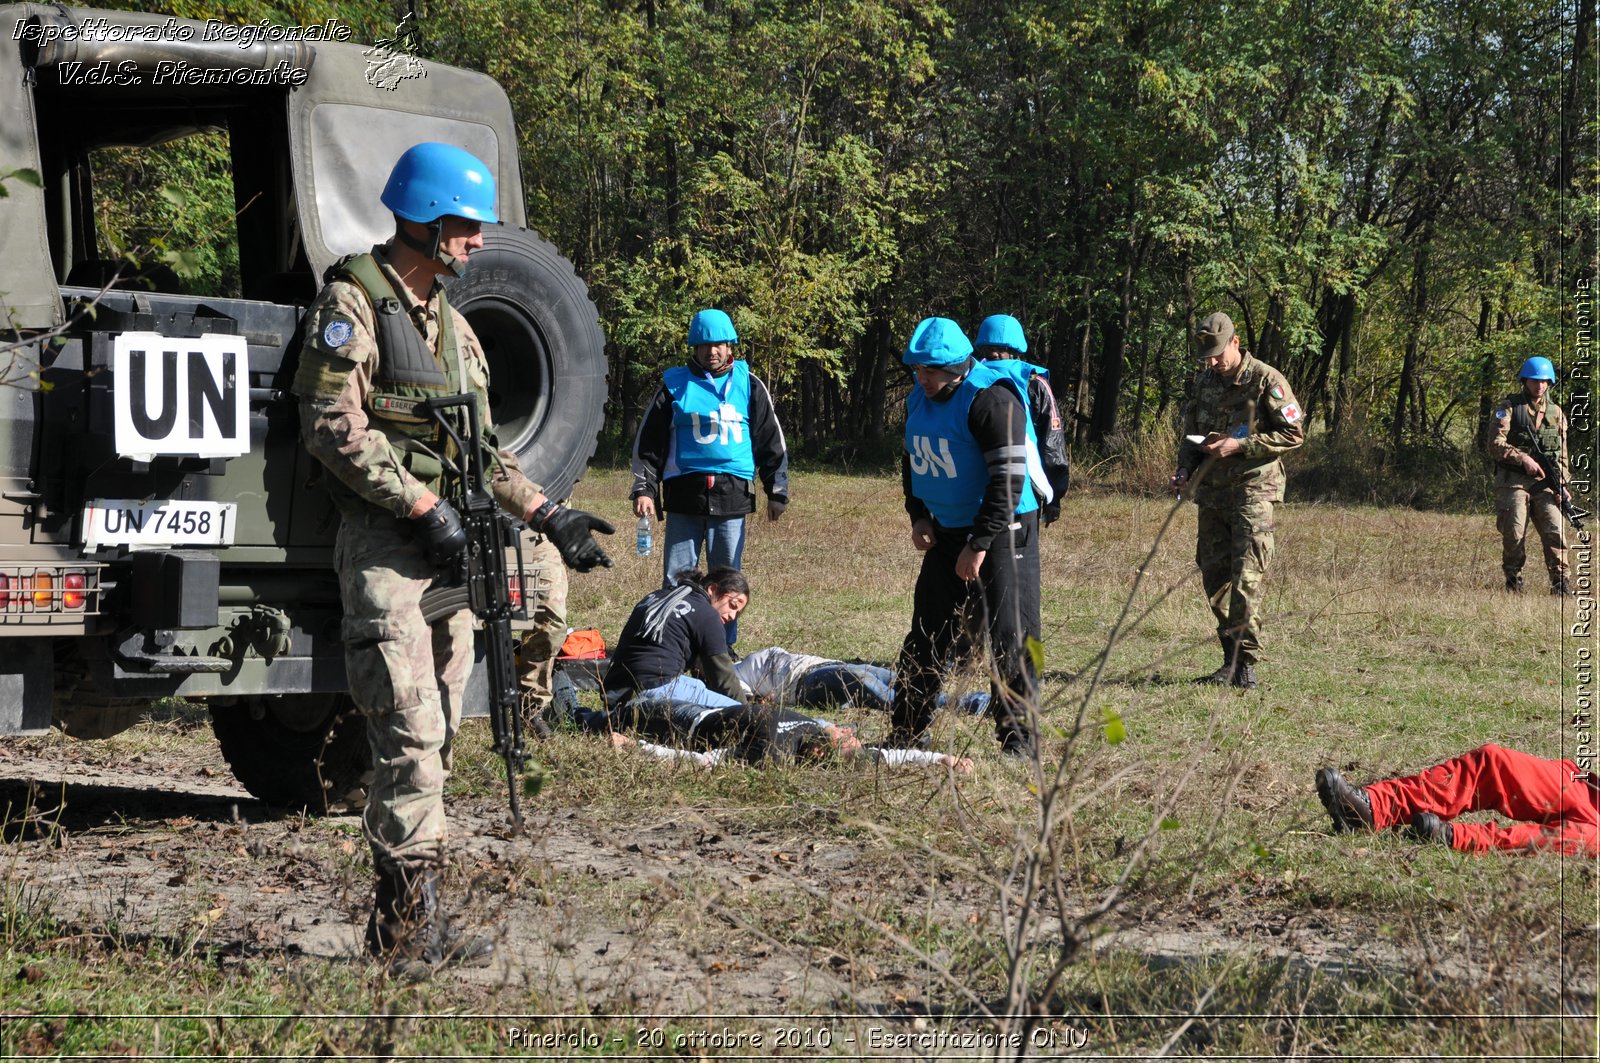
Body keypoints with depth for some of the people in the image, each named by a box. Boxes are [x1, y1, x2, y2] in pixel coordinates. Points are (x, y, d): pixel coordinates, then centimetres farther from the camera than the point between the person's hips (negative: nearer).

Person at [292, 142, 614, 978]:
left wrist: (547, 516, 13)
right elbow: (334, 429, -16)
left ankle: (406, 923, 14)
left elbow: (480, 445, 23)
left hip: (448, 543, 9)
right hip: (385, 543, -8)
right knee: (411, 735, -13)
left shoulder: (449, 320, 19)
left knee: (435, 738, 8)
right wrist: (424, 507, -19)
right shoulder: (353, 303, -7)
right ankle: (410, 924, -10)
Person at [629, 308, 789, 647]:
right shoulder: (675, 384, 7)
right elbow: (648, 442, 8)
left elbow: (772, 442, 14)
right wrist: (644, 489, -1)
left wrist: (777, 491, 9)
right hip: (684, 496, -1)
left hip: (732, 496, 1)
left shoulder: (749, 385, 9)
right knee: (676, 577, -1)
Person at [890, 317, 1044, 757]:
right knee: (926, 635, 10)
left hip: (1002, 533, -8)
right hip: (947, 533, 8)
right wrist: (919, 517, 5)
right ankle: (905, 733, 18)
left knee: (1008, 638, -7)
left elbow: (1008, 479, -22)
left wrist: (979, 545, -22)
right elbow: (912, 462, 21)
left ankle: (1018, 737, 1)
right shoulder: (919, 400, 6)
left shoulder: (991, 400, -20)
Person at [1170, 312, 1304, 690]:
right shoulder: (1204, 381, 12)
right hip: (1211, 491, 7)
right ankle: (1231, 659, 15)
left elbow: (1294, 434, -9)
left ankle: (1245, 662, -13)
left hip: (1252, 491, -7)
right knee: (1214, 576, 7)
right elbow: (1191, 432, 22)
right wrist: (1185, 469, 4)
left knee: (1247, 577, -13)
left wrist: (1240, 445, -16)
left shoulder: (1266, 381, -8)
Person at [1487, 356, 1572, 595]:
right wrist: (1524, 459, -20)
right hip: (1512, 482, -3)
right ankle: (1513, 580, 10)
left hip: (1544, 483, 3)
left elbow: (1562, 454, 15)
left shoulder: (1555, 412, 13)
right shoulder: (1509, 407, 0)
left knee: (1555, 530, -10)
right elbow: (1496, 445, -9)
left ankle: (1560, 584, -8)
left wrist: (1561, 485, 3)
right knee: (1514, 533, -8)